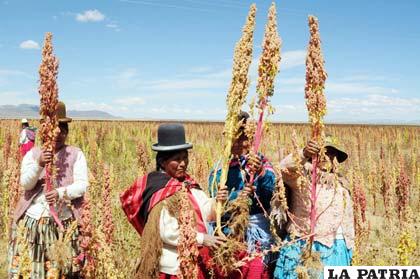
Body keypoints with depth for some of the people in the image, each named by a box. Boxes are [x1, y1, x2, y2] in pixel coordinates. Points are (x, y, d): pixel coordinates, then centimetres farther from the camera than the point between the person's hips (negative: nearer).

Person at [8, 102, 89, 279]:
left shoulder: (76, 154, 1)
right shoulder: (33, 154, 5)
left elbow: (82, 185, -6)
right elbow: (25, 184, -6)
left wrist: (61, 193, -24)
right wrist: (39, 164, -24)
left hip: (64, 223, -1)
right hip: (32, 220, 1)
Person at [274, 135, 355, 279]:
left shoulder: (341, 184, 16)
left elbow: (348, 219, 21)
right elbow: (285, 168, -26)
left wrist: (350, 247, 20)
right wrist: (304, 154, -43)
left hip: (335, 249, 5)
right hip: (302, 246, -5)